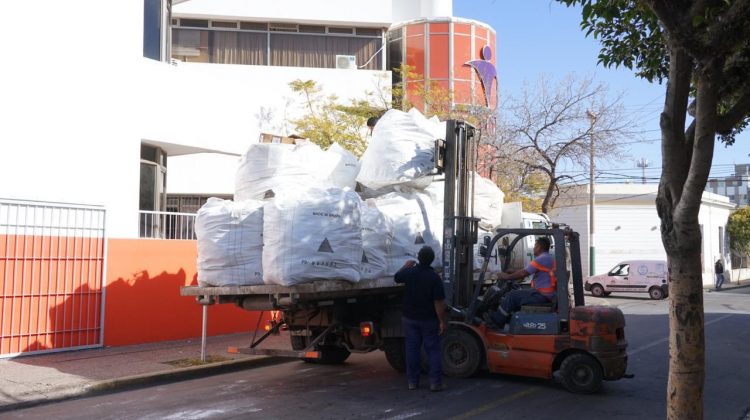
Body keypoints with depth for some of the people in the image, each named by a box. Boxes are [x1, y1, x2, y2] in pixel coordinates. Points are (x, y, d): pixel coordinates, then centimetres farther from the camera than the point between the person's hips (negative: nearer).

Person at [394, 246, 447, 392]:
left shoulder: (409, 272, -7)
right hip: (429, 320, -3)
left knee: (412, 349, 11)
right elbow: (439, 302, -20)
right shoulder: (434, 277, -19)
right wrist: (442, 321, -12)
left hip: (410, 318, 3)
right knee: (433, 350, 5)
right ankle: (435, 382, 4)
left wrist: (406, 266, 30)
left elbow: (396, 278, 16)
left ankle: (413, 381, 15)